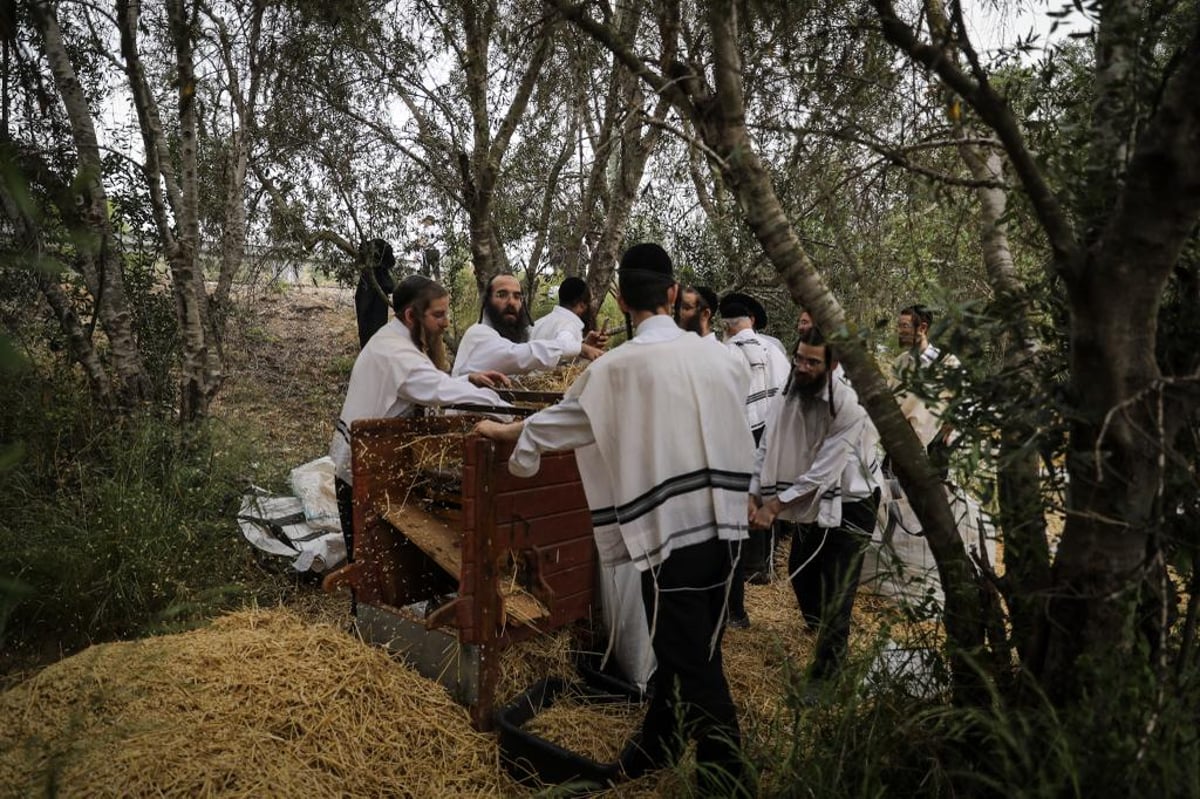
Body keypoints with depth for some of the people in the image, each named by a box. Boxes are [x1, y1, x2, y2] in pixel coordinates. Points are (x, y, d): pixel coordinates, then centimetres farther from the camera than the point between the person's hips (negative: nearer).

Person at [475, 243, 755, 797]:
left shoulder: (617, 368, -10)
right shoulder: (715, 358, 3)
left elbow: (556, 422, 3)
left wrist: (501, 431, 22)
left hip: (670, 535, -6)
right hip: (722, 530, 6)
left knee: (695, 671, 5)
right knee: (685, 653, 20)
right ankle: (654, 751, 39)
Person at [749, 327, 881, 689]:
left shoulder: (848, 406, -27)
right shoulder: (790, 394, -8)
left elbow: (823, 471, -28)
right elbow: (768, 446, -6)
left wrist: (776, 504, -28)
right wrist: (754, 494, -16)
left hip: (847, 507, -7)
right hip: (810, 503, 7)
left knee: (835, 599, -4)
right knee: (800, 573, 23)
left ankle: (824, 678, 13)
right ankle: (821, 632, 53)